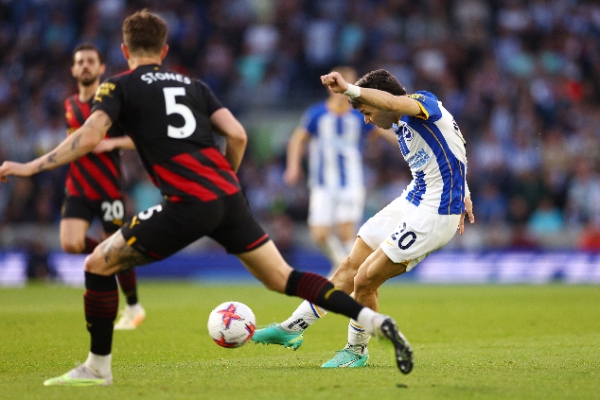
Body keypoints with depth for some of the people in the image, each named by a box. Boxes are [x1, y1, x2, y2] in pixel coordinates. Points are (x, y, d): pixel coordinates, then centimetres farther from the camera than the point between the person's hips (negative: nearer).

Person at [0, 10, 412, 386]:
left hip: (188, 204, -5)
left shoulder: (119, 87, 7)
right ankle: (374, 320, 2)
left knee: (99, 265, 8)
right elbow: (237, 135, 12)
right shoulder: (193, 85, 22)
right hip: (229, 197, 6)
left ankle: (97, 368, 10)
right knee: (283, 278, 13)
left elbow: (89, 136, -9)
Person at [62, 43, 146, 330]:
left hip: (109, 188, -5)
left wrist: (112, 143, -22)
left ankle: (133, 308, 19)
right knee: (70, 244, -15)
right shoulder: (70, 105, 11)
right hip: (77, 188, 5)